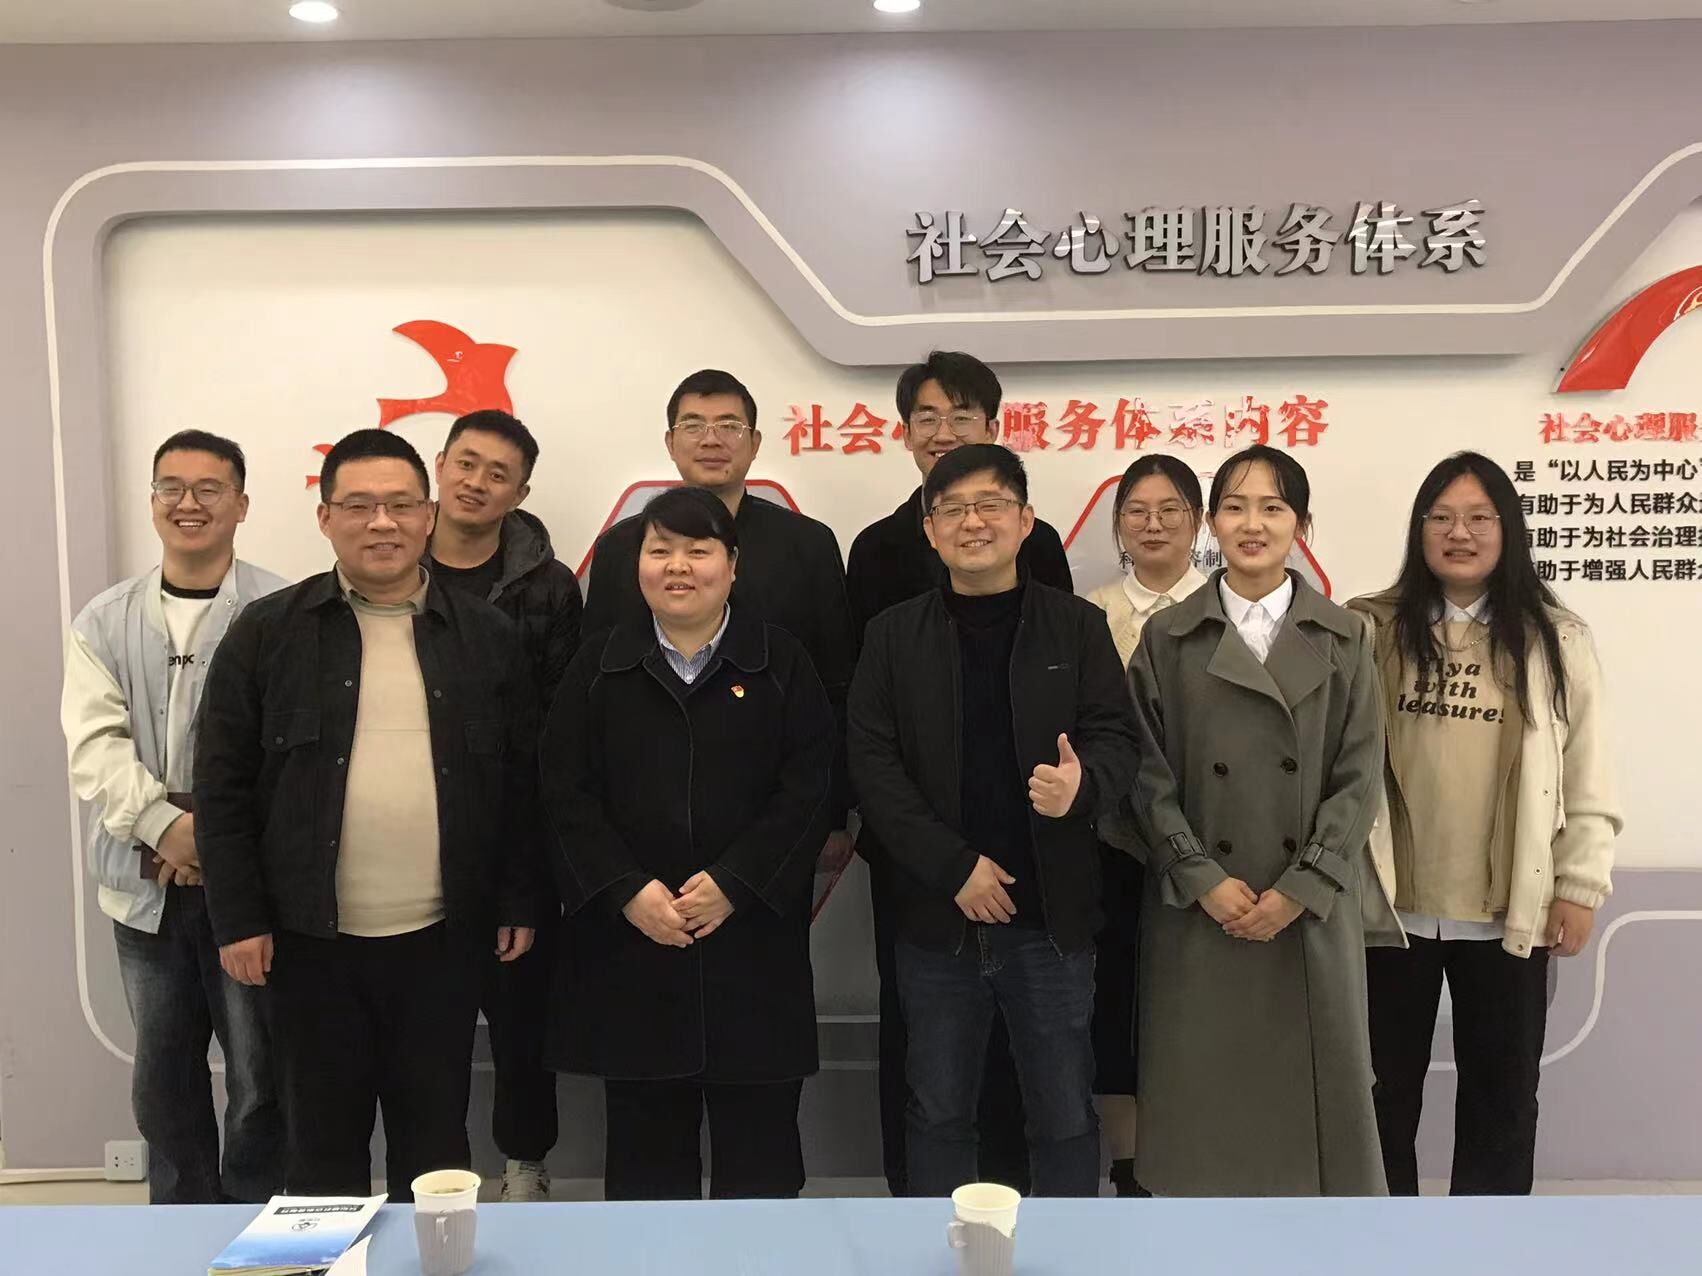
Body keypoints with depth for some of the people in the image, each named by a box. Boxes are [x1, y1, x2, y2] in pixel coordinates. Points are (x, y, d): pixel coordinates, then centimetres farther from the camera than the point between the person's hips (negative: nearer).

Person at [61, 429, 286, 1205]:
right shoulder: (104, 622, 7)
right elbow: (94, 745, -2)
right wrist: (166, 825, -16)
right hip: (145, 881, 4)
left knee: (260, 1071, 5)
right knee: (163, 1069, 17)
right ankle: (181, 1216, 34)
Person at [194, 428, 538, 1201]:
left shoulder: (487, 635, 2)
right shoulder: (266, 633, -2)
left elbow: (521, 782, 5)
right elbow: (222, 788, -1)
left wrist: (519, 903, 2)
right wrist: (237, 919, -6)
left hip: (442, 936, 1)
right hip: (310, 936, 0)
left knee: (436, 1136, 13)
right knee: (324, 1138, 13)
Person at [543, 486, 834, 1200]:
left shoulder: (781, 663, 3)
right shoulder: (601, 666, 7)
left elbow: (809, 789, -4)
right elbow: (567, 793, 1)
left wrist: (734, 884, -13)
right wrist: (628, 891, -11)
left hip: (753, 939, -1)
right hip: (629, 937, 1)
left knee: (760, 1153, 9)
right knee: (644, 1147, 11)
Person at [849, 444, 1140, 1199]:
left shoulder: (1077, 626, 2)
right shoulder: (893, 636, 2)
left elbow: (1118, 738, -3)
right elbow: (872, 763, -3)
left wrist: (1082, 782, -27)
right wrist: (954, 867, -12)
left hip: (1050, 916, 0)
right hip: (937, 914, 1)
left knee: (1066, 1114, 12)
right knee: (937, 1113, 14)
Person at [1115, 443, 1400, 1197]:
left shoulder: (1342, 640, 5)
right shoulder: (1167, 638, 3)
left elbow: (1360, 776, 0)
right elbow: (1149, 773, -1)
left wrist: (1298, 890, -10)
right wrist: (1204, 880, -11)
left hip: (1312, 913, 1)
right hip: (1199, 914, 0)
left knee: (1313, 1091, 7)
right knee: (1204, 1098, 5)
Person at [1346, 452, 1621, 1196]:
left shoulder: (1556, 639, 1)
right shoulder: (1373, 630, 0)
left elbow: (1588, 776, 2)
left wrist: (1580, 886, -2)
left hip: (1510, 912, 0)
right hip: (1392, 904, 0)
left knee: (1501, 1091, 13)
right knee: (1386, 1085, 13)